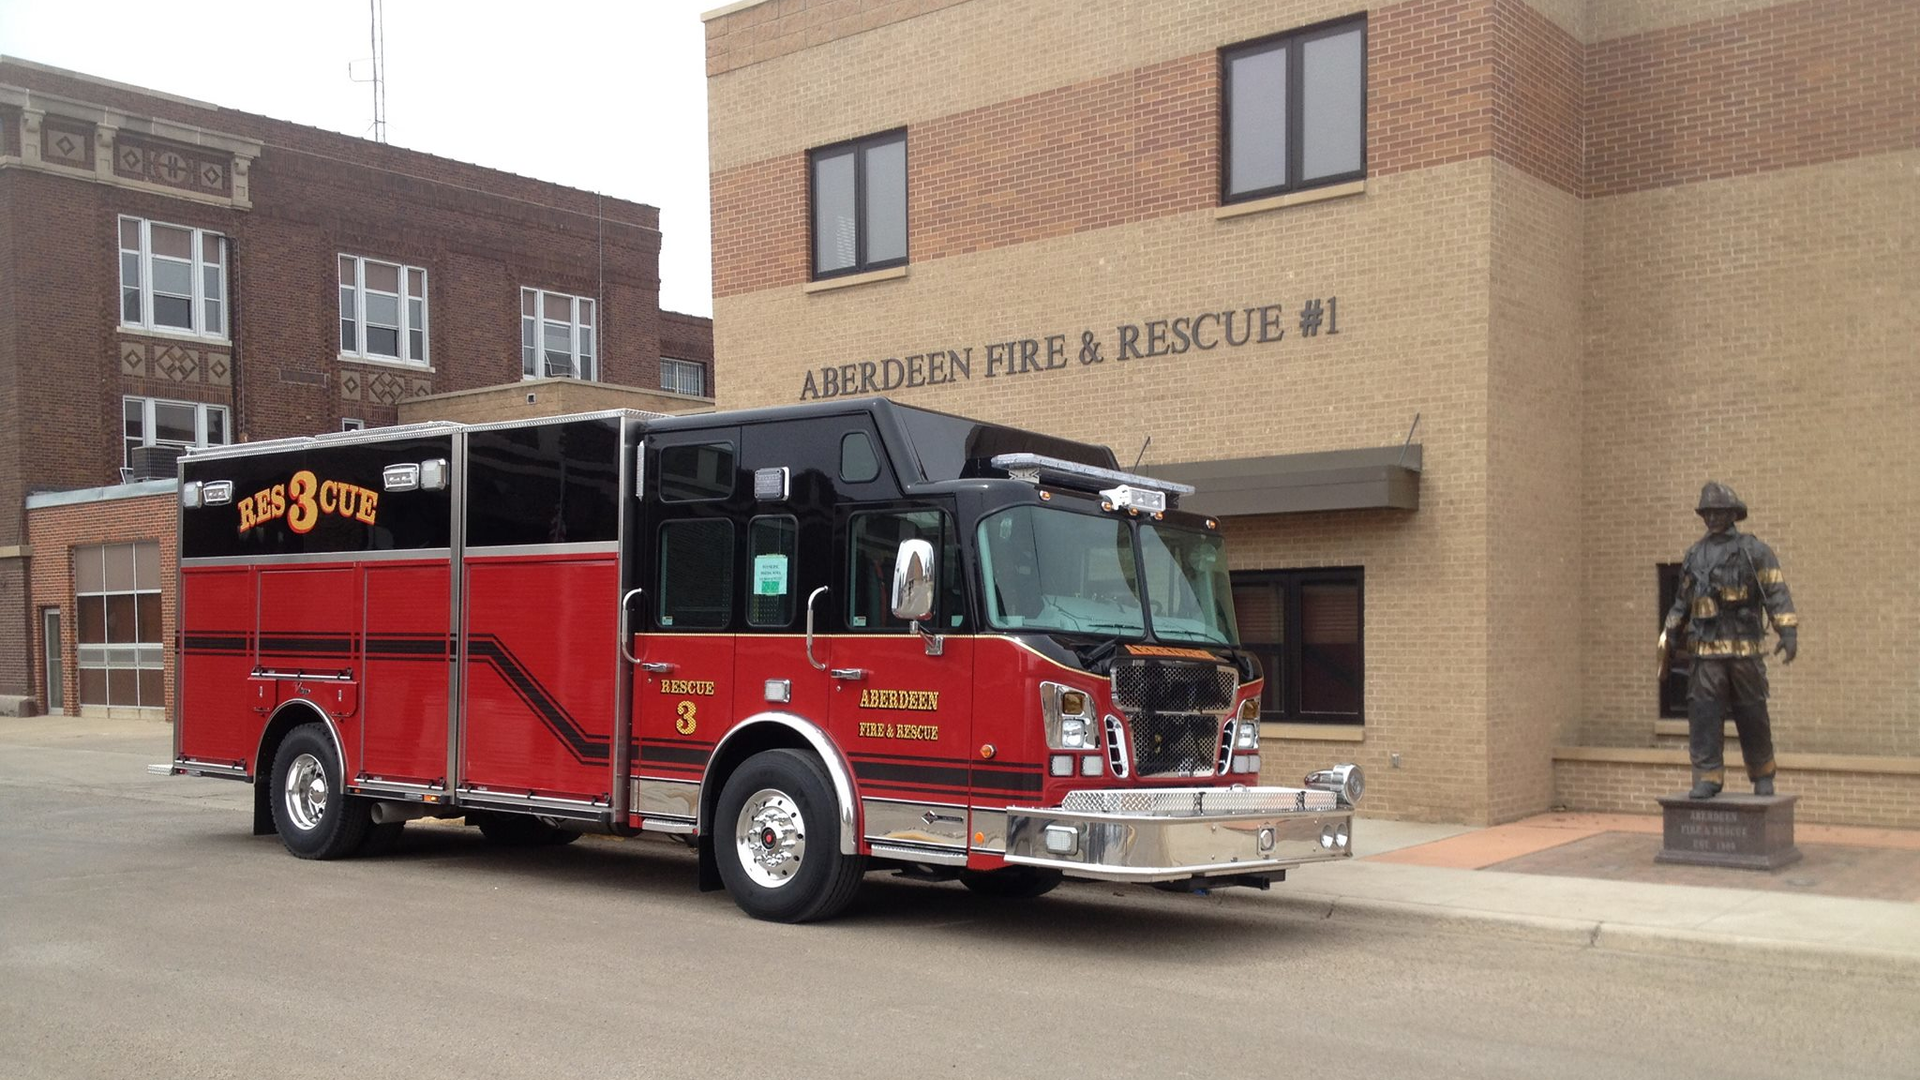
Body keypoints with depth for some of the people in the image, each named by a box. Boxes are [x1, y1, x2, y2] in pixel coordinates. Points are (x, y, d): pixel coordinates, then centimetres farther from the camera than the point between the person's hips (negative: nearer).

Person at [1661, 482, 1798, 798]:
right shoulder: (1694, 555, 14)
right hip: (1706, 651, 3)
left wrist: (1788, 631, -16)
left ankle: (1763, 777, 21)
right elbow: (1683, 599, 22)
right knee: (1703, 716, -4)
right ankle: (1708, 777, 0)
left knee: (1752, 717, 5)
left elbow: (1776, 591, -7)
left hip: (1746, 650, -3)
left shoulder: (1753, 550, 0)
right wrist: (1669, 632, 13)